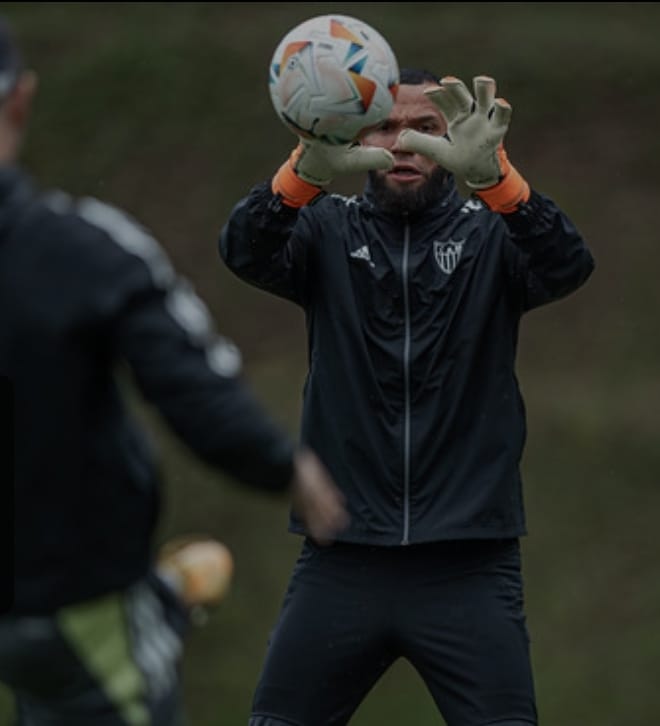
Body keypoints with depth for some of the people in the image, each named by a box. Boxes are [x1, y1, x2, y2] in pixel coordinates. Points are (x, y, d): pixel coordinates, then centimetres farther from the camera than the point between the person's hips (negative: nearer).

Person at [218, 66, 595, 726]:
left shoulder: (489, 235, 4)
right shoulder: (329, 230, 6)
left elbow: (566, 265, -17)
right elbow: (244, 251, -14)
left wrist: (489, 173, -37)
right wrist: (309, 168, -37)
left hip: (467, 565, -1)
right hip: (341, 561, 1)